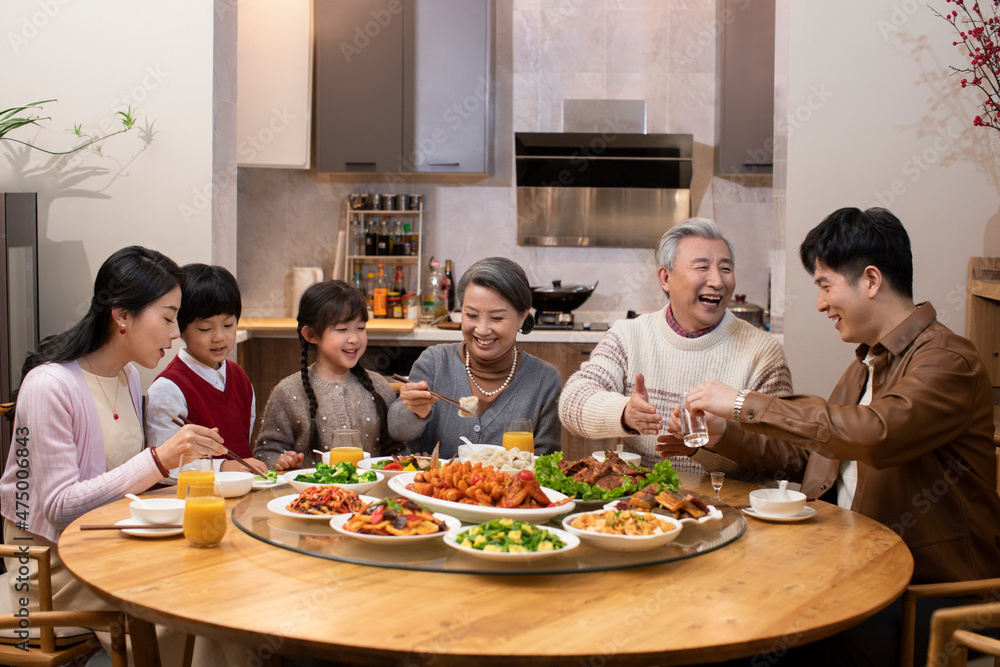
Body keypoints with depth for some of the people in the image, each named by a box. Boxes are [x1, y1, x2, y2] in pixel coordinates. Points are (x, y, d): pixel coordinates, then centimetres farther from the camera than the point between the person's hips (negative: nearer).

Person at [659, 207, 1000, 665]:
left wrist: (744, 404, -25)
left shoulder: (948, 361, -13)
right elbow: (806, 454, 22)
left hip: (932, 585, -8)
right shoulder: (867, 364, 18)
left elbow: (875, 433, -32)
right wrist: (723, 434, 9)